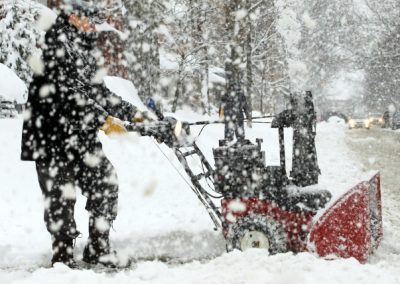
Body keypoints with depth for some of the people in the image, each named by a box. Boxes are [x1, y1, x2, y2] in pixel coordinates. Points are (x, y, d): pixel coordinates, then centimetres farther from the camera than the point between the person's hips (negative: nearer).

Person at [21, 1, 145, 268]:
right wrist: (102, 119, -26)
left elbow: (98, 91, 20)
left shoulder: (84, 51, 17)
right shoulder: (57, 46, -11)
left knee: (106, 183, 6)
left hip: (82, 138, 9)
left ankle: (98, 248, 19)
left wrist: (133, 113, 15)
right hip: (53, 138, -8)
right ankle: (63, 256, 10)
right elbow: (67, 92, -22)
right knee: (62, 196, -3)